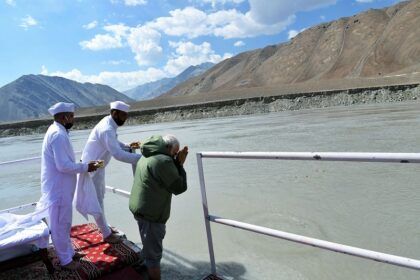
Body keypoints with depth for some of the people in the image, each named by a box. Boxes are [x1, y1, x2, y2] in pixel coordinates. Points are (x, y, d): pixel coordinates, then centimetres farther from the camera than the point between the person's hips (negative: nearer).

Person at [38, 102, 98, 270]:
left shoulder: (57, 131, 10)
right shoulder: (58, 134, -23)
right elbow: (64, 165, -27)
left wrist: (82, 165, 10)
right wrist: (85, 167, -16)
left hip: (60, 188, 10)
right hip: (58, 189, -10)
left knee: (64, 223, 22)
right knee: (60, 225, 6)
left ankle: (68, 251, 38)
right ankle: (65, 260, 21)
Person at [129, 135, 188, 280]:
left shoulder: (148, 157, 11)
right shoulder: (163, 160, -21)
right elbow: (179, 187, -15)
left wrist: (177, 163, 3)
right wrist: (180, 165, -5)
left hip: (142, 208, 11)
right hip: (151, 212, -11)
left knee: (150, 248, 27)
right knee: (153, 253, 4)